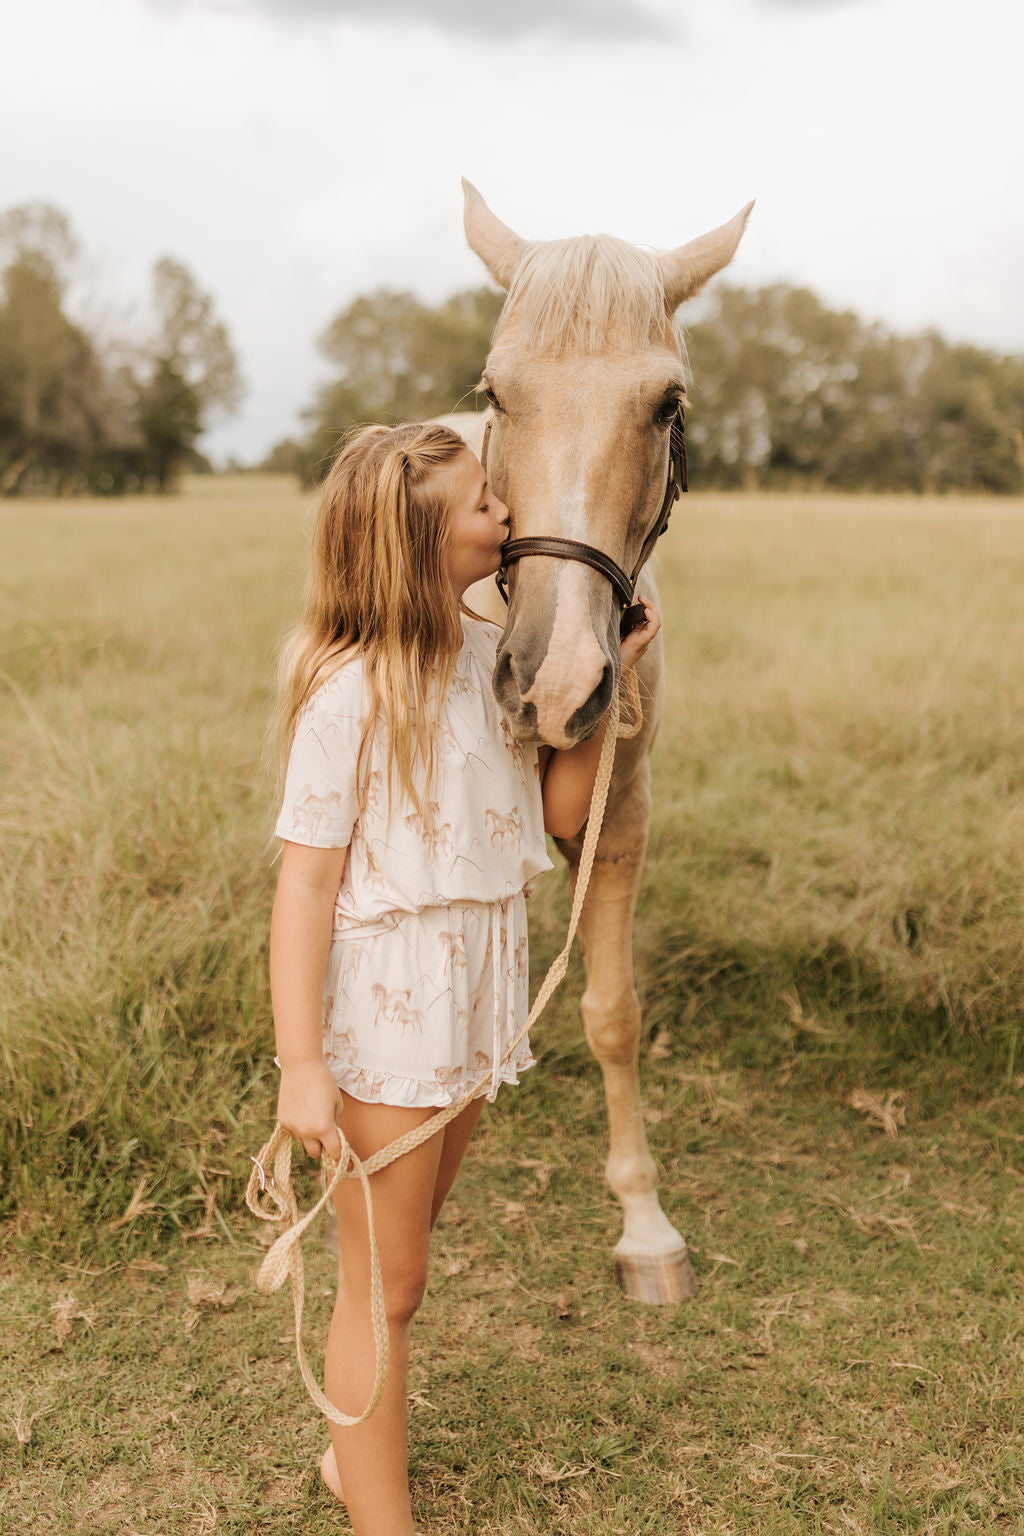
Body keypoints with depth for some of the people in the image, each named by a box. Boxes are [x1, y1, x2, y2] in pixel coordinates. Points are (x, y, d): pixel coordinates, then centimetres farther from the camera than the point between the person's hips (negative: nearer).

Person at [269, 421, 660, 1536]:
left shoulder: (493, 656, 2)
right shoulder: (347, 689, -19)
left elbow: (562, 813, 6)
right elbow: (306, 877, -19)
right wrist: (300, 1066, -21)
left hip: (473, 995, 7)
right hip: (382, 1000, -7)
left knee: (403, 1253, 23)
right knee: (384, 1283, 8)